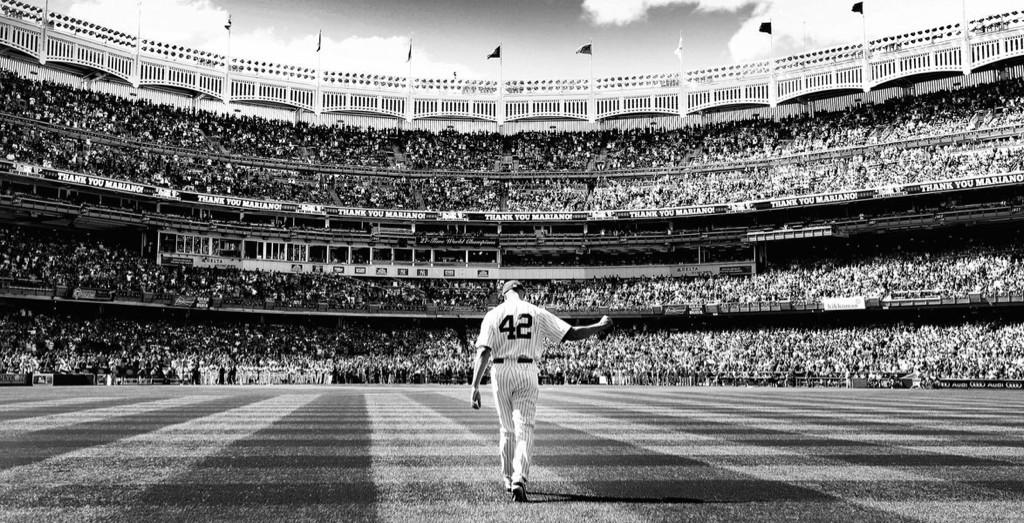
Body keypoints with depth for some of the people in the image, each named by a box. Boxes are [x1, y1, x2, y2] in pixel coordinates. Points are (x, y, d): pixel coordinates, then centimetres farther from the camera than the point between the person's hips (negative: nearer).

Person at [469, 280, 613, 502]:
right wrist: (600, 326, 14)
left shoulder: (494, 314, 0)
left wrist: (475, 387, -14)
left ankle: (509, 479, 29)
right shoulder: (537, 313, 2)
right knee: (524, 428, -2)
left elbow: (483, 352, -11)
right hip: (527, 373, -1)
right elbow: (571, 334, -1)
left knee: (507, 429, 17)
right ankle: (519, 479, -22)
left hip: (500, 373, 1)